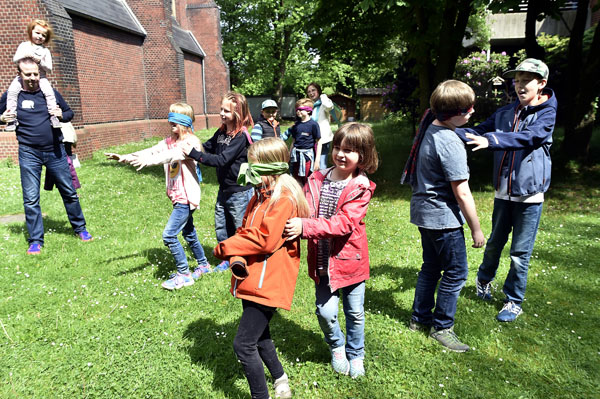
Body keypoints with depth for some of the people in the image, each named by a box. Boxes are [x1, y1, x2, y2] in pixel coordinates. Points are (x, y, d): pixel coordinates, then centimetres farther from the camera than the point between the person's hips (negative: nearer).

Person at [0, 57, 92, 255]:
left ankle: (80, 228, 24)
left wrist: (62, 115, -7)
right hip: (29, 154, -1)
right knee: (31, 199, 2)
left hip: (55, 151, 1)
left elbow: (69, 112, 15)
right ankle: (36, 241, 12)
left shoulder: (51, 93, 4)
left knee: (69, 192, 8)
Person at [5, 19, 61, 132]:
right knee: (12, 90, -22)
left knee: (49, 91, -29)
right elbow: (14, 60, 4)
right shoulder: (24, 45, 11)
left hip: (40, 77, -1)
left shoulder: (45, 51, 8)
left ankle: (53, 115, -20)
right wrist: (24, 55, -15)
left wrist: (40, 61, -15)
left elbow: (49, 69, 1)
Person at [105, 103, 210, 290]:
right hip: (178, 197, 9)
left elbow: (172, 155, -32)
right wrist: (126, 157, -4)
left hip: (186, 198, -9)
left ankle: (184, 274, 1)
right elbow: (151, 151, 6)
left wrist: (148, 161, -46)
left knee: (169, 235, -12)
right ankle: (203, 265, 35)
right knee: (188, 233, 19)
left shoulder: (191, 142, -15)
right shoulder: (170, 141, 12)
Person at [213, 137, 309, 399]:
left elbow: (265, 239, -24)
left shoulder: (284, 198, -19)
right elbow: (245, 230, 8)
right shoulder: (260, 195, 10)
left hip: (268, 282, -10)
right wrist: (237, 258, -12)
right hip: (254, 278, 10)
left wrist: (225, 248, -13)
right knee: (258, 336, 24)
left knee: (243, 344, -4)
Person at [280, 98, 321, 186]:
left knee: (307, 182, 1)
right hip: (296, 156, 6)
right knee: (297, 182, 11)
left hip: (307, 156, -5)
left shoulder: (313, 124, -8)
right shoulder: (296, 125, 8)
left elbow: (318, 143, -7)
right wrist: (290, 156, 16)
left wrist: (317, 160, -10)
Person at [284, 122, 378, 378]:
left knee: (355, 313, 14)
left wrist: (306, 227, -35)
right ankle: (336, 346, 36)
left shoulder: (360, 188, -13)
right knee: (325, 312, 3)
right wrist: (294, 224, -26)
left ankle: (355, 354, 42)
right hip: (322, 261, 2)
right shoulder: (316, 180, -1)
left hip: (350, 259, -2)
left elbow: (345, 222, -26)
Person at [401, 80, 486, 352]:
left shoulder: (427, 128, 2)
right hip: (443, 217, -9)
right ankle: (441, 327, 19)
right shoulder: (450, 143, -23)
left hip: (423, 212, 9)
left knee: (431, 266, 20)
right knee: (456, 272, 5)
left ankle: (420, 318, 33)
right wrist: (476, 228, -11)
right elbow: (461, 192, -19)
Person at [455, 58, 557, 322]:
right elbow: (479, 131, 2)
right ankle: (484, 280, 42)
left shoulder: (547, 113, -7)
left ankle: (514, 302, 21)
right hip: (503, 191, 4)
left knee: (520, 254, 4)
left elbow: (528, 137, -25)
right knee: (494, 243, 18)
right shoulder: (505, 113, 8)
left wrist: (490, 140, -40)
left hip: (529, 194, -4)